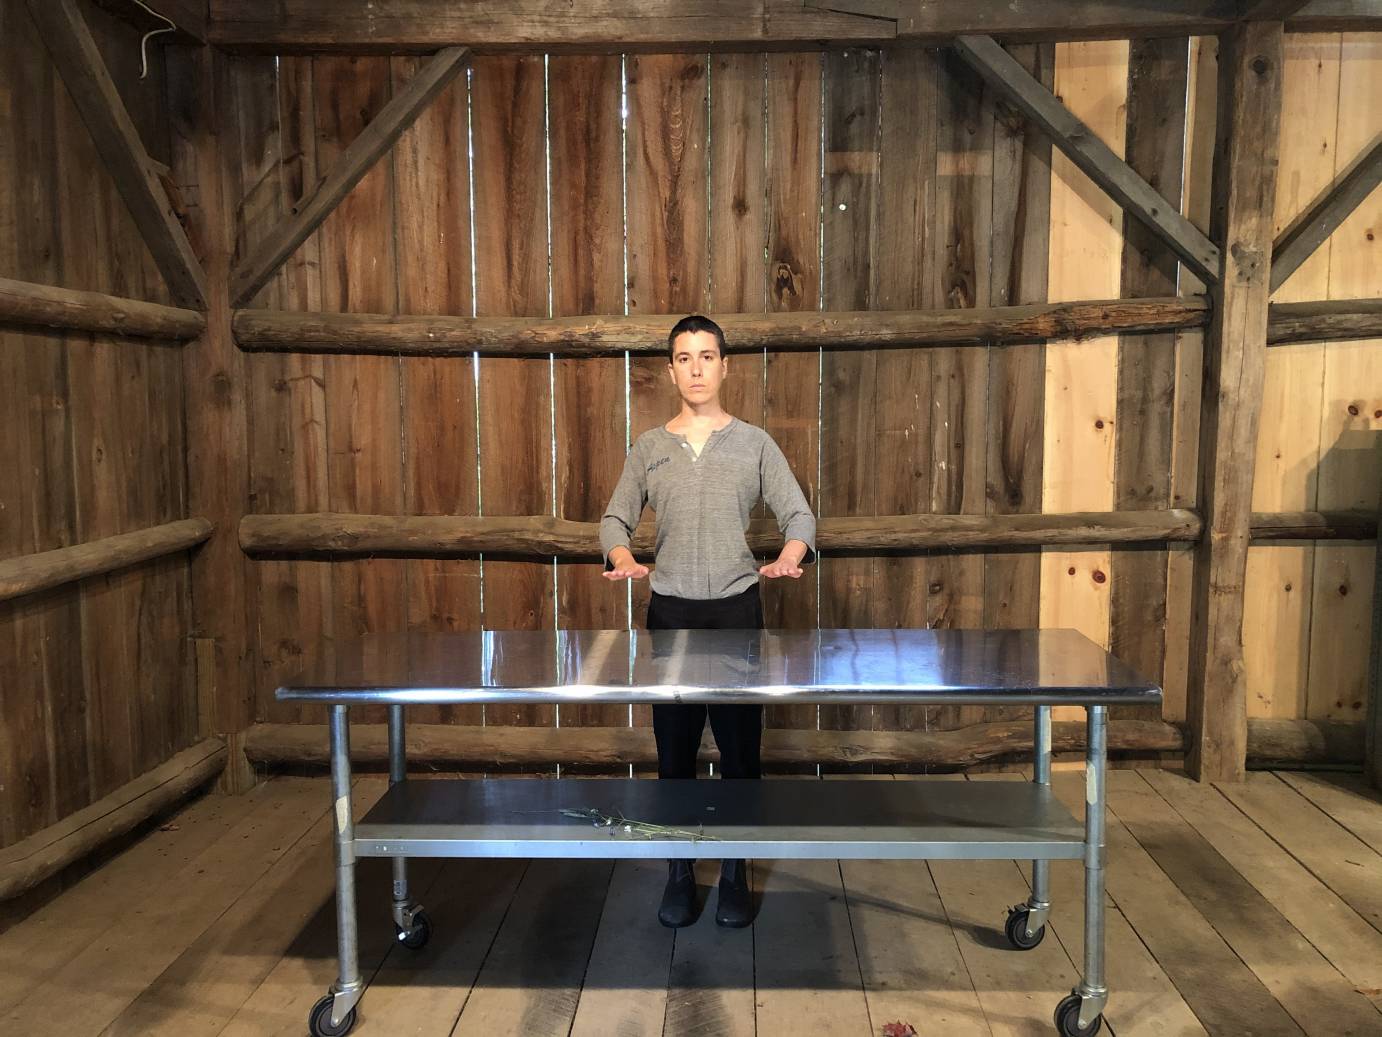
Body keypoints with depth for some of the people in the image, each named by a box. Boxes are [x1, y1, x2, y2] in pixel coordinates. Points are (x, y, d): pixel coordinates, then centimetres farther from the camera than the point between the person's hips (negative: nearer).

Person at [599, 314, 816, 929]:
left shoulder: (754, 443, 3)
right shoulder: (649, 448, 6)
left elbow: (798, 513, 0)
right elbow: (616, 518, 7)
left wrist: (790, 554, -21)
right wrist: (622, 558, -14)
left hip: (737, 608, -1)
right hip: (671, 612, 1)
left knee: (740, 746, 6)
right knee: (675, 747, 8)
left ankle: (735, 874, 22)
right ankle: (679, 873, 23)